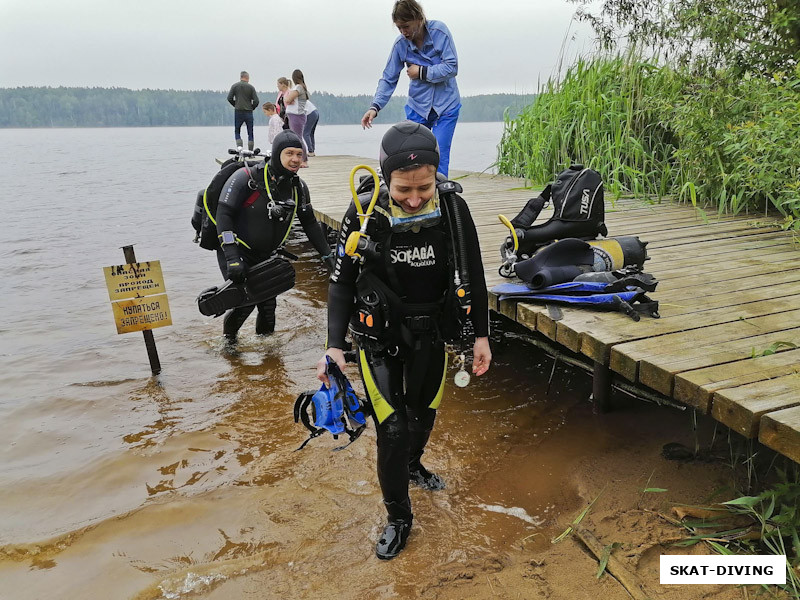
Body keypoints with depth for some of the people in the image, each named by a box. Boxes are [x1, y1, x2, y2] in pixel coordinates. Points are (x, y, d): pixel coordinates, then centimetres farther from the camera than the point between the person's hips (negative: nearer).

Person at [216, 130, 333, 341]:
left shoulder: (299, 187, -1)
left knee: (268, 305, 2)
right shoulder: (248, 177, -19)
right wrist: (232, 259, -30)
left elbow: (310, 223, 8)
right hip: (235, 252, -5)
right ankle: (228, 336, 12)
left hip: (266, 256, 5)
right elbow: (224, 214, -22)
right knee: (245, 302, -18)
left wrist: (328, 257, 2)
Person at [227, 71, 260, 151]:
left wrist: (235, 105, 13)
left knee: (237, 131, 11)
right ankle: (250, 151, 6)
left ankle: (239, 146, -8)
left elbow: (229, 98, -2)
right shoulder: (251, 87, 0)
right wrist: (252, 108, 10)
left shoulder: (234, 86, 2)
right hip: (248, 112, -1)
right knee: (250, 132, 6)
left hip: (238, 111, 1)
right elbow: (256, 101, -6)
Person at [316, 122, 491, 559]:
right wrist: (335, 346, -15)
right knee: (392, 429, -7)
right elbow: (342, 282, -9)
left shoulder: (453, 209, -15)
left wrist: (481, 336, 1)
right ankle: (398, 518, 19)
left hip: (430, 333, 3)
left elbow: (473, 275, -3)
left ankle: (412, 465, 55)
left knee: (424, 411, 20)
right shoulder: (364, 213, -20)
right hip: (380, 335, -2)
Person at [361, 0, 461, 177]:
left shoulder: (439, 31, -11)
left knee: (439, 156, -10)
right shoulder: (400, 44, -4)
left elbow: (452, 67, -14)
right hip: (417, 106, 3)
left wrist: (421, 72, -13)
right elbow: (388, 79, 0)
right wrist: (375, 106, -13)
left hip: (446, 105, -2)